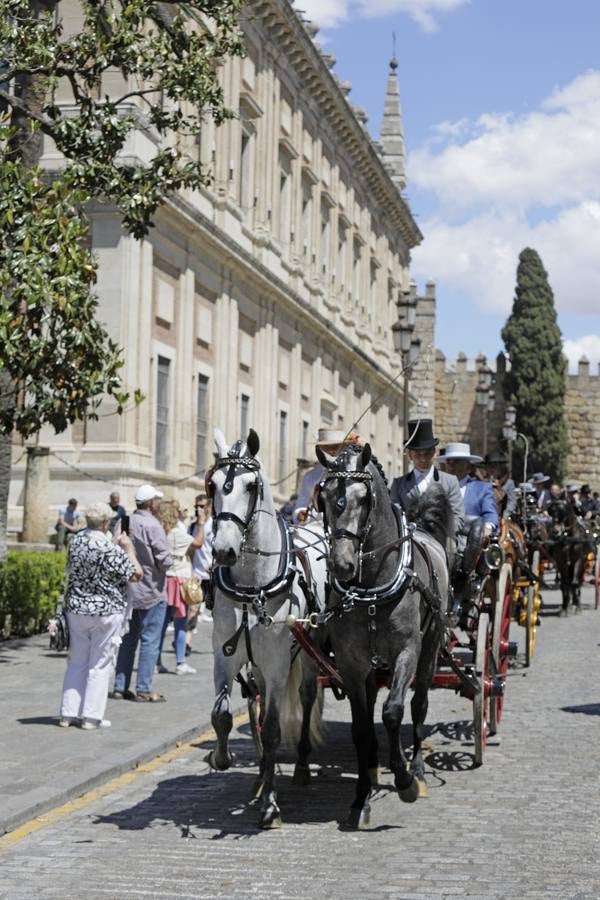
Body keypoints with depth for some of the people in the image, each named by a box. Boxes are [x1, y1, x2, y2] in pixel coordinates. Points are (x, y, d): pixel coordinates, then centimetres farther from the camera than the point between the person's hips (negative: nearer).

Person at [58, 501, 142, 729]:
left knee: (76, 662, 14)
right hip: (106, 610, -6)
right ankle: (91, 716, 7)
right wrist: (129, 548, 1)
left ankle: (68, 713, 16)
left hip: (76, 608, 6)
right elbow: (135, 574, -14)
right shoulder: (109, 548, -19)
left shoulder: (75, 540, 1)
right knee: (100, 665, 4)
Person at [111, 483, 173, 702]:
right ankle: (143, 689, 1)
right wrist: (163, 567, 1)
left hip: (127, 591, 7)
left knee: (128, 639, 14)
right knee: (150, 641, 0)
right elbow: (165, 559, -19)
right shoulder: (152, 526, -16)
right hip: (151, 592, -7)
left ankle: (120, 687, 16)